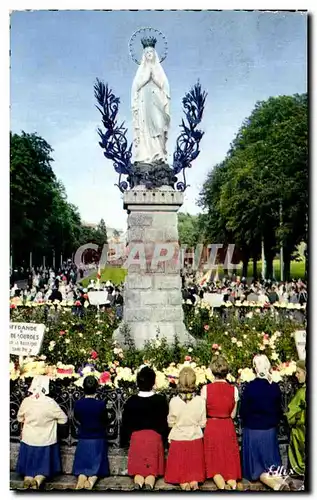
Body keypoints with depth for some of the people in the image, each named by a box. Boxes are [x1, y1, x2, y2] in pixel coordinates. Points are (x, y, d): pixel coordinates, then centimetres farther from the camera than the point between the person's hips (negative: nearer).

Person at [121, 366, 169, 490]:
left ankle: (137, 484, -21)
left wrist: (124, 440, 14)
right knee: (152, 468, 6)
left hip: (136, 438, 1)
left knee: (138, 469, 9)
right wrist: (164, 439, 12)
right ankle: (149, 485, -22)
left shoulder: (131, 401, -3)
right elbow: (164, 422, -2)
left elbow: (125, 423, 2)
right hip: (155, 437, 0)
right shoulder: (161, 400, -5)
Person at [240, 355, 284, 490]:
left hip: (252, 430, -3)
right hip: (270, 430, 3)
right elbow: (279, 411, 3)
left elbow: (243, 411, -7)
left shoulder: (249, 387, -17)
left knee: (257, 468, 8)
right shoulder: (275, 387, -8)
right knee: (270, 464, 17)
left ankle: (274, 484, -15)